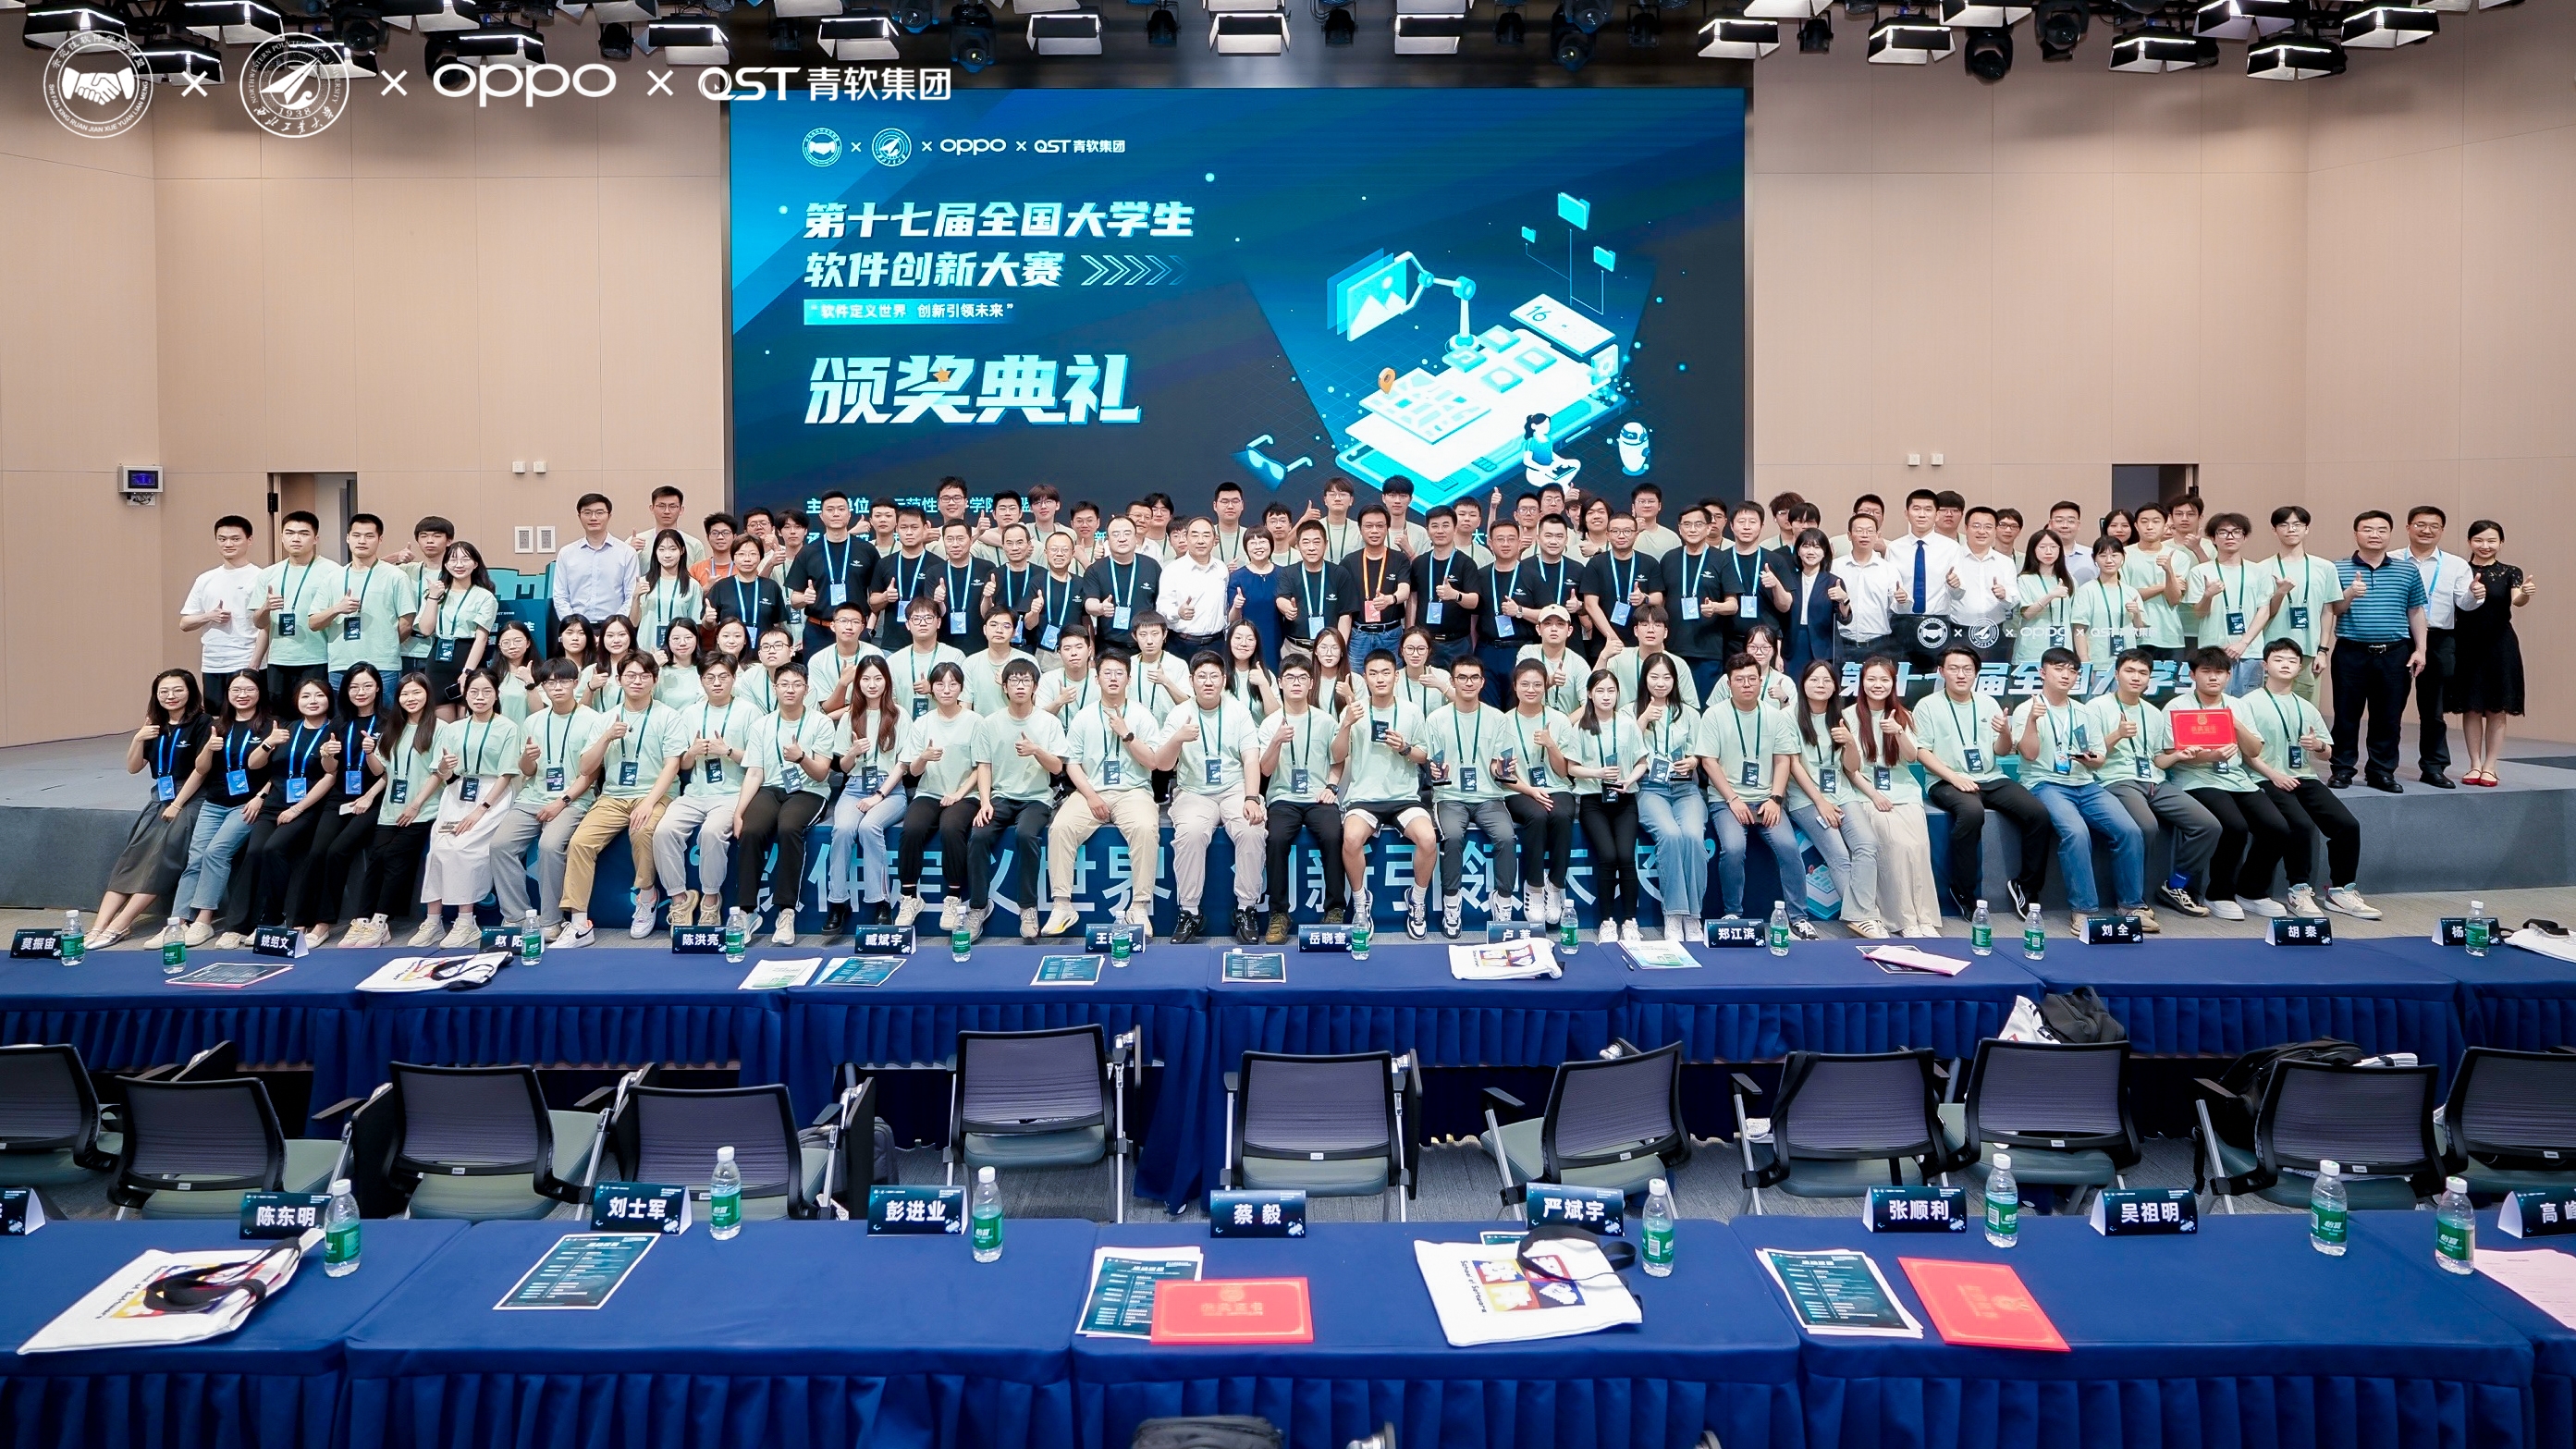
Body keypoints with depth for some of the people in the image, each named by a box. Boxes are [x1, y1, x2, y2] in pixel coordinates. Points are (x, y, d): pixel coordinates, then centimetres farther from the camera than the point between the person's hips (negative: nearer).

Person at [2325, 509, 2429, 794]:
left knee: (2388, 715, 6)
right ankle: (2342, 768, 10)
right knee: (2347, 713, 2)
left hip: (2395, 653, 2)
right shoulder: (2339, 570, 1)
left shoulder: (2407, 570, 8)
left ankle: (2382, 771, 14)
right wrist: (2349, 594, -23)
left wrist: (2420, 649, 6)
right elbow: (2333, 610, -2)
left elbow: (2415, 612, 12)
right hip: (2351, 652, -2)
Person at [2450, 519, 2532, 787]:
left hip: (2500, 645, 0)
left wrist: (2526, 594, -40)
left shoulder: (2511, 572, 1)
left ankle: (2490, 767, 10)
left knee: (2496, 708, 3)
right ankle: (2475, 765, 15)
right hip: (2466, 644, 0)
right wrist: (2471, 594, -32)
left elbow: (2517, 600, -16)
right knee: (2471, 707, 5)